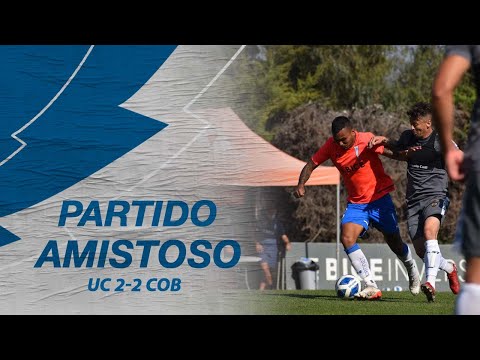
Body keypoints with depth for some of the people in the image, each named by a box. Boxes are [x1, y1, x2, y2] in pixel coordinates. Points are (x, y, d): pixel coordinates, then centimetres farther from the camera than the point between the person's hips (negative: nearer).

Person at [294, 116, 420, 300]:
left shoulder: (368, 140, -17)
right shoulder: (331, 146, -7)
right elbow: (311, 165, 2)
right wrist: (301, 185, -15)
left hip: (380, 199, -3)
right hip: (356, 203, 3)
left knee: (395, 244, 10)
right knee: (347, 238, -22)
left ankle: (412, 269, 45)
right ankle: (371, 286, -21)